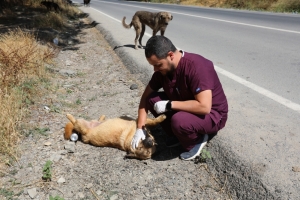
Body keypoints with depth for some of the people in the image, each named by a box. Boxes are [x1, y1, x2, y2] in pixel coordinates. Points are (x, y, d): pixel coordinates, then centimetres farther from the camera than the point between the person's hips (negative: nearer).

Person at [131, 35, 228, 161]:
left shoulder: (197, 67, -30)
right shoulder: (162, 69, -8)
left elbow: (204, 107, -37)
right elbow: (146, 97, -2)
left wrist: (169, 105, -30)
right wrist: (140, 128, -10)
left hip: (213, 114, -7)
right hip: (186, 107, 7)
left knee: (179, 121, -36)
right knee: (152, 100, -8)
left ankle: (197, 140, -2)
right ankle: (177, 134, 5)